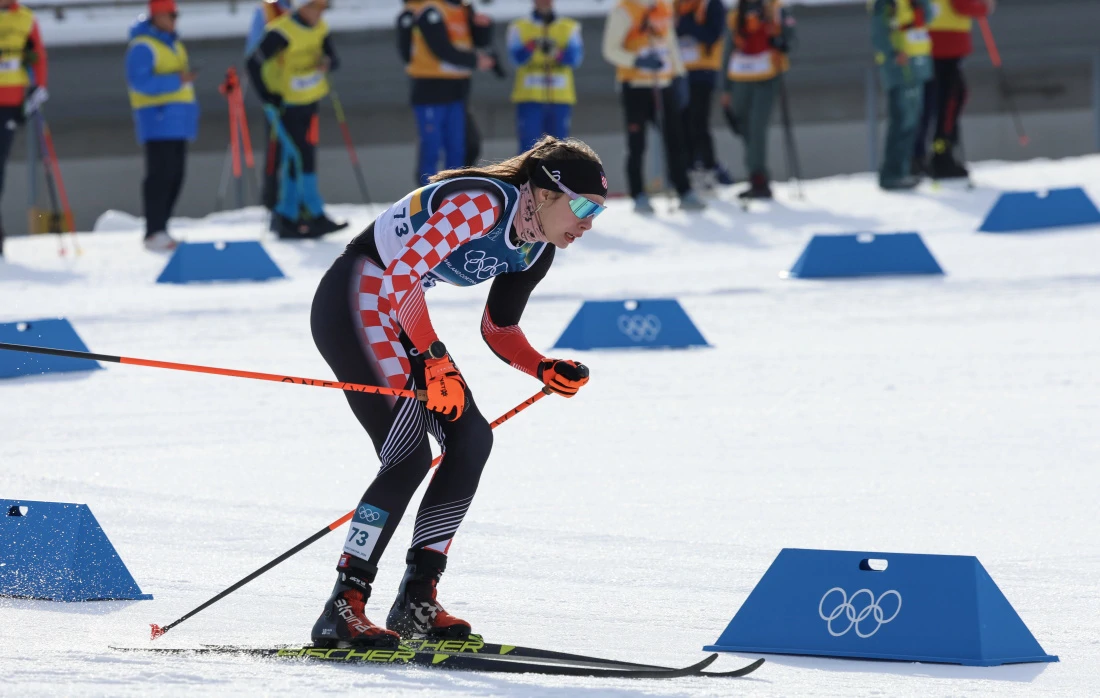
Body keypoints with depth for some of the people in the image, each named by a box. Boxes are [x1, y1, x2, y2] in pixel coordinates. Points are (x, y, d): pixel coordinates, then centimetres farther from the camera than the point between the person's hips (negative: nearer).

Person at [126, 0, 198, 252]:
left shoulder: (172, 42, 19)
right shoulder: (142, 46, -11)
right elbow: (139, 81, -21)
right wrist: (176, 80, -24)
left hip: (177, 121, 9)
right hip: (158, 120, -9)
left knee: (175, 174, 7)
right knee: (160, 174, -12)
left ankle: (160, 228, 13)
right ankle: (154, 233, -12)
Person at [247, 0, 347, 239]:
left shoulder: (320, 29, 2)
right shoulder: (281, 33, -22)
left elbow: (333, 58, 4)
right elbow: (254, 63, -23)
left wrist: (327, 63, -22)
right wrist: (269, 99, -23)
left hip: (309, 104, 7)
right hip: (285, 108, -7)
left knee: (294, 162, 11)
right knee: (303, 157, -12)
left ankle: (286, 218, 18)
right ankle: (316, 217, -9)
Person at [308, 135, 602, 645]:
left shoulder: (537, 250, 4)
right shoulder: (484, 202, -24)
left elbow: (498, 330, 15)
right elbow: (402, 274, -30)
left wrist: (546, 371, -3)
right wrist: (435, 360, -29)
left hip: (401, 315, 10)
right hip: (354, 301, -10)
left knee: (471, 440, -1)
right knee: (409, 455, -19)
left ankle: (416, 602, 4)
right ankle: (342, 609, -16)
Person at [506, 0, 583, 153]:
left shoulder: (569, 27, 11)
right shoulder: (519, 27, 6)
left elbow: (576, 58, -4)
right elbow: (517, 58, -8)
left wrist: (557, 54, -24)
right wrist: (532, 45, -28)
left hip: (560, 99, 2)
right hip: (529, 99, -2)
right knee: (529, 147, -8)